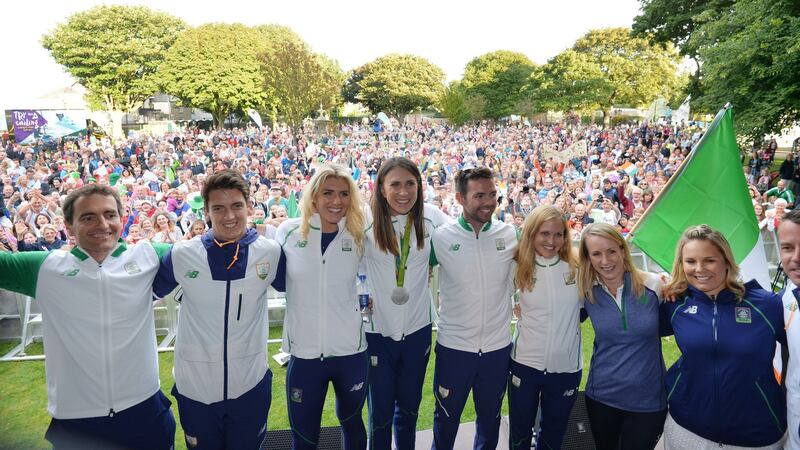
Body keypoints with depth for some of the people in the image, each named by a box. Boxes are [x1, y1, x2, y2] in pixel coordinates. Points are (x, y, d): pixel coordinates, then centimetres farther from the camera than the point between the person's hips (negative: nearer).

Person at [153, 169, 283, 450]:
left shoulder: (270, 252, -9)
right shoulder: (182, 254, -9)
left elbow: (288, 287, 9)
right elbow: (147, 294, 7)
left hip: (251, 386, 0)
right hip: (195, 387, 0)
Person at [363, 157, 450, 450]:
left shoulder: (431, 217, -6)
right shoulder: (367, 220, -14)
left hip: (418, 329, 3)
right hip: (378, 330, -2)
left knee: (409, 407, 22)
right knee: (381, 411, 14)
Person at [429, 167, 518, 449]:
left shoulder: (510, 234, -5)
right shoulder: (441, 237, -12)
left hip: (498, 347, 2)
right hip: (453, 347, -2)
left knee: (490, 419, 23)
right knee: (446, 420, 19)